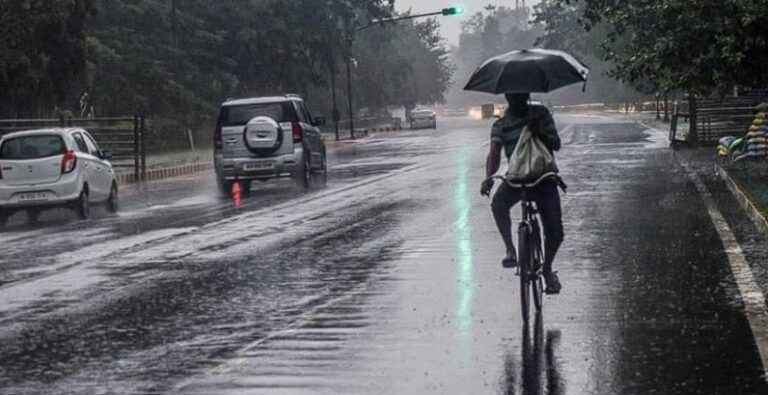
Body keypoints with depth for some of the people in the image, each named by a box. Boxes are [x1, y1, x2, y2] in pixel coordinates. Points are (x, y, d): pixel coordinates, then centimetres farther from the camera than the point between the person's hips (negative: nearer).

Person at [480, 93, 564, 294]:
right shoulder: (501, 125, -2)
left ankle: (547, 268, 21)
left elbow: (556, 144, 0)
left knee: (555, 231, -7)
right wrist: (489, 177, -37)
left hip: (543, 177, 1)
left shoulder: (540, 113, 2)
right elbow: (494, 152, -17)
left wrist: (540, 134, -22)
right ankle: (510, 249, -18)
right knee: (498, 203, -34)